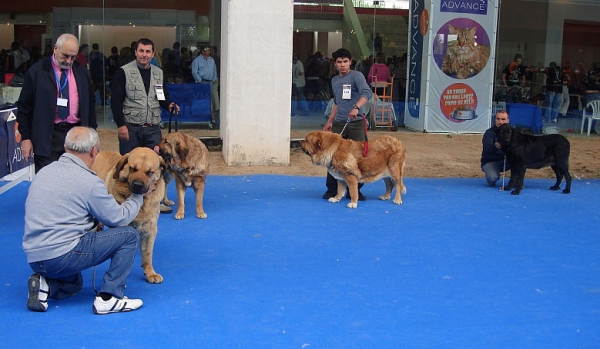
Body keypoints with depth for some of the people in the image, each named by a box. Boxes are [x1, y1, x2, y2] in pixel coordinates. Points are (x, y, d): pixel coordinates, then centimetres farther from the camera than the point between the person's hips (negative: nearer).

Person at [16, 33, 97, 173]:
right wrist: (26, 138, -4)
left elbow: (90, 103, 15)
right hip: (47, 136, -3)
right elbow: (24, 106, 0)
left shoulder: (81, 71, 8)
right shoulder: (37, 71, -3)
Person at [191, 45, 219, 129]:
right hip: (203, 83, -5)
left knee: (214, 101, -3)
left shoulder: (211, 60, 19)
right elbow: (194, 72, -4)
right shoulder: (197, 60, 2)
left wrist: (215, 80, 9)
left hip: (212, 82, 5)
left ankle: (214, 119, 2)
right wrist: (200, 81, -11)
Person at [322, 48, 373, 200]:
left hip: (356, 123, -5)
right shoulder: (334, 80, 15)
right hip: (339, 124, 5)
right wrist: (330, 121, 23)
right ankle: (332, 189, 10)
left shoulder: (356, 76, -4)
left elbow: (367, 92, -20)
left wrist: (356, 107, -35)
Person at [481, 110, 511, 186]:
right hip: (490, 161, -4)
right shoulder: (489, 132, -15)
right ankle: (490, 180, 5)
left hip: (506, 161, 4)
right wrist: (495, 146, -57)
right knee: (493, 177, -34)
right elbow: (486, 147, -34)